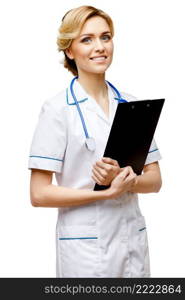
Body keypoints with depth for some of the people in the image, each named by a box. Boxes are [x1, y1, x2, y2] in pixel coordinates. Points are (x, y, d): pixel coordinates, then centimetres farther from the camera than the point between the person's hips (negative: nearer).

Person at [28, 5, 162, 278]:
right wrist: (108, 192, -17)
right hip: (86, 244, -4)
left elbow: (154, 179, 6)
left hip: (134, 240, 5)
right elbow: (39, 194, -12)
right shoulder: (58, 109, -8)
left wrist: (122, 178, -13)